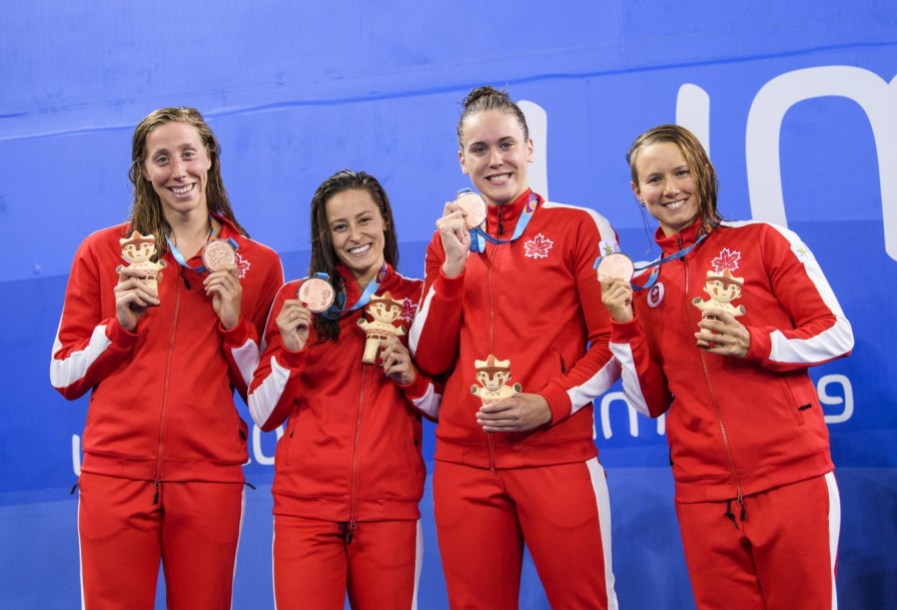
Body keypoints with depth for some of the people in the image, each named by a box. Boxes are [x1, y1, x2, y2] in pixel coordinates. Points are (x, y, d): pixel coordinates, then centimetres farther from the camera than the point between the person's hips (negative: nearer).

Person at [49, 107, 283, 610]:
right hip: (115, 472, 0)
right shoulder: (102, 252, 6)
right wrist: (120, 325, -8)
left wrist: (235, 324, -6)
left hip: (210, 475, 0)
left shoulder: (258, 263, 7)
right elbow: (64, 378, 7)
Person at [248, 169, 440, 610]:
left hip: (390, 505, 1)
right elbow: (264, 415, 2)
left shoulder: (419, 300, 5)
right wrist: (290, 350, -13)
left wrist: (412, 378, -8)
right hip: (306, 504, -1)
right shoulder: (298, 298, 2)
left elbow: (446, 408, 11)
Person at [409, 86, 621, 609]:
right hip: (464, 460, 3)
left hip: (557, 455, -3)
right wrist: (454, 266, -6)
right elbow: (431, 361, 5)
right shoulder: (448, 241, 12)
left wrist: (551, 404, -14)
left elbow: (616, 341, 0)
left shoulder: (581, 226, 2)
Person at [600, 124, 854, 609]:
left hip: (792, 477, -3)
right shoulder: (643, 283, 10)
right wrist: (623, 324, -4)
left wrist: (754, 343, -15)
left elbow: (836, 335, 0)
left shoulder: (763, 241, 2)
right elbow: (651, 401, 9)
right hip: (703, 492, 3)